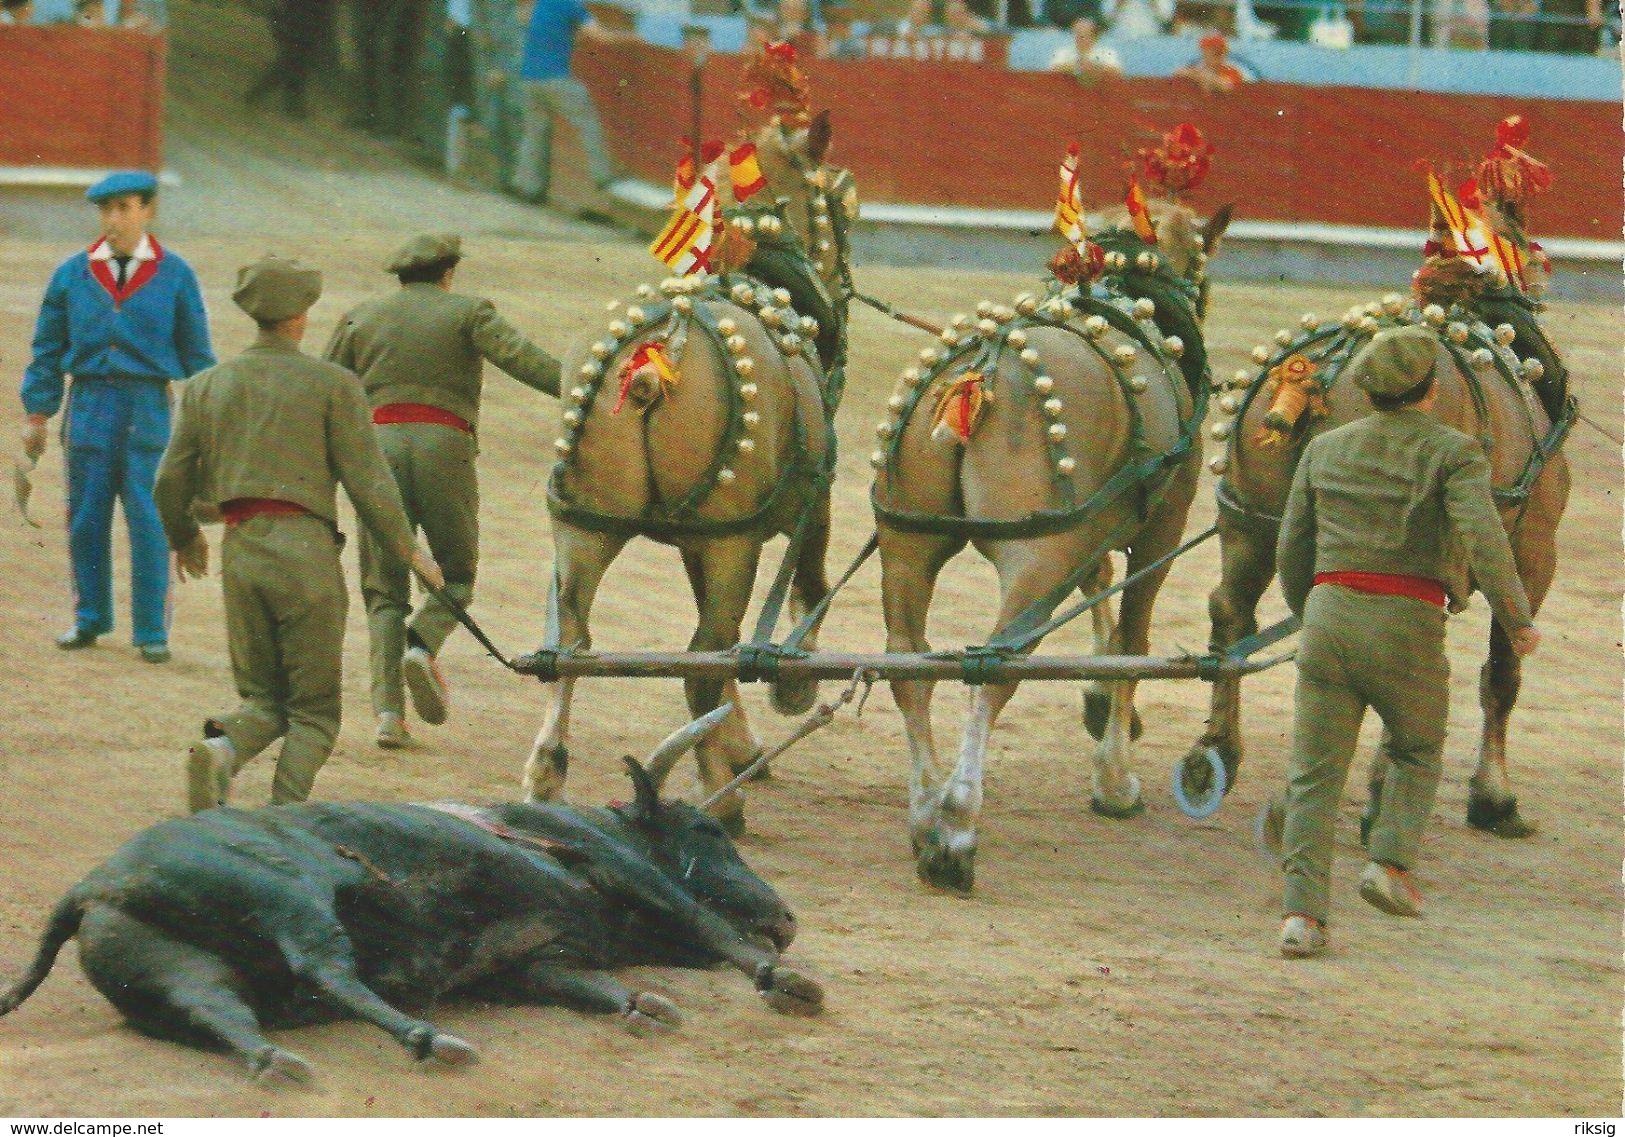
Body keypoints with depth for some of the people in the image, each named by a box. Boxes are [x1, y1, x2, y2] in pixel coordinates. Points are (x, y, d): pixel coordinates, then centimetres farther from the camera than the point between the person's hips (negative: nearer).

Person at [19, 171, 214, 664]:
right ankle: (90, 618, 21)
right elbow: (47, 350, 10)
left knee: (150, 523, -4)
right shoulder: (72, 275, 5)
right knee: (86, 520, 6)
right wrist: (36, 415, 7)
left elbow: (196, 352, 6)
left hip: (148, 407, -2)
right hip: (89, 407, 2)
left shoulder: (174, 275, 2)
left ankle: (152, 631, 4)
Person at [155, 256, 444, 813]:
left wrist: (182, 537, 33)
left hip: (240, 552, 4)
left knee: (264, 700, 15)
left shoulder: (207, 386, 11)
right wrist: (408, 552, 9)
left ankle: (220, 748, -19)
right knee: (313, 708, 5)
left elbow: (171, 482, 13)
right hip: (306, 550, -4)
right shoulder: (333, 384, -1)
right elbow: (368, 482, -4)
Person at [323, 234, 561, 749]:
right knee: (456, 571, 14)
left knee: (385, 588, 6)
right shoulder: (468, 313, 9)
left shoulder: (361, 319, 18)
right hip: (444, 445, -2)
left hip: (378, 442, 2)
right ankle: (423, 645, -15)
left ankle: (387, 706, -9)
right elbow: (520, 358, -7)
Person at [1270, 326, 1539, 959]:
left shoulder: (1326, 450, 13)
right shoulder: (1452, 452, -1)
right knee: (1416, 751, 23)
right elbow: (1482, 535, -16)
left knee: (1315, 772, 5)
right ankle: (1390, 863, 5)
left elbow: (1291, 550, 16)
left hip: (1330, 616, 3)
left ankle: (1301, 913, -7)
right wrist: (1516, 622, -7)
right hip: (1408, 625, -3)